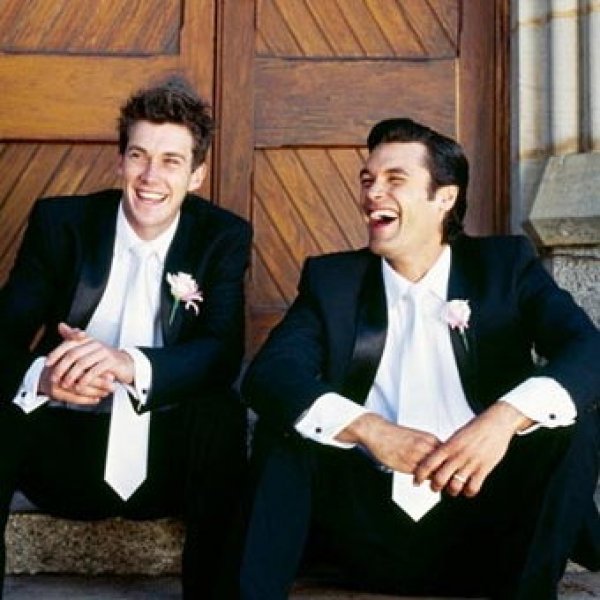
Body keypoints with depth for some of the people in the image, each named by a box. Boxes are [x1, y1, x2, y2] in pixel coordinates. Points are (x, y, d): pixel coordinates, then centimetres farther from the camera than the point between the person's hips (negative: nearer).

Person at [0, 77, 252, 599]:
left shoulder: (224, 237, -3)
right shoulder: (59, 222, -2)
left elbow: (224, 354, -16)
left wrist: (130, 364, -37)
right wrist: (44, 377, -35)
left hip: (170, 455, 0)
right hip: (65, 447, 1)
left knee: (222, 412, -30)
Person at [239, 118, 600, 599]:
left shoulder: (505, 264, 5)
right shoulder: (331, 278, 7)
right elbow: (267, 374, -8)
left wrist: (504, 418, -30)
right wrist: (368, 429, -25)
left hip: (485, 525, 0)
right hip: (367, 530, 1)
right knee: (285, 423, -18)